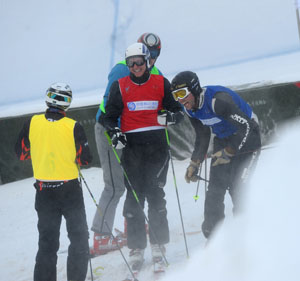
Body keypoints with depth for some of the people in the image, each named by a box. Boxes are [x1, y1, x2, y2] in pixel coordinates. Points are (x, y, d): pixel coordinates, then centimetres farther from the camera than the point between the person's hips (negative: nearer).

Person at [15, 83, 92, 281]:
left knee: (47, 241, 13)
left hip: (44, 191, 3)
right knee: (79, 237, 10)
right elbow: (85, 159, -8)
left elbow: (21, 153, 4)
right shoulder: (73, 127, -12)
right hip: (70, 189, -3)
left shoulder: (32, 123, -6)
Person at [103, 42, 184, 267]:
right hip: (131, 145, 1)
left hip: (157, 143, 0)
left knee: (155, 193, -4)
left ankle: (158, 243, 7)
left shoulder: (161, 83, 6)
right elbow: (110, 116, 10)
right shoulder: (120, 86, 7)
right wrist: (115, 134, -10)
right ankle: (136, 247, 4)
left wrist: (170, 117, -14)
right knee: (134, 195, -2)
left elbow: (178, 110, 9)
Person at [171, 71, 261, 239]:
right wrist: (194, 164, 3)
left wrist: (228, 153, -23)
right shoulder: (190, 108, -4)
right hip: (223, 140, 7)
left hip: (246, 139, -7)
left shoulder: (218, 100, -31)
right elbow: (202, 138, 10)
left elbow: (246, 126, -29)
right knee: (216, 187, -4)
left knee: (238, 187, -16)